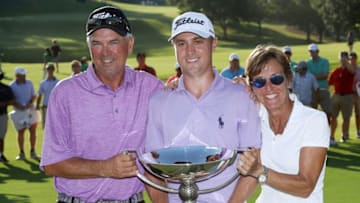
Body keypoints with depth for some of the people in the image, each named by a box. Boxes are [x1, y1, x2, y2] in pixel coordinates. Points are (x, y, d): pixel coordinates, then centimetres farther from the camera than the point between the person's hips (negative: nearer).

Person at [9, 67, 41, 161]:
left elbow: (34, 95, 7)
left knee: (33, 131, 2)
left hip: (30, 110, 3)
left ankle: (33, 152, 13)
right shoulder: (12, 86, -7)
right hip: (19, 111, -3)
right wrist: (18, 105, -22)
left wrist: (30, 103, -12)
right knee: (20, 132, 3)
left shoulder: (29, 83, 2)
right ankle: (21, 153, 14)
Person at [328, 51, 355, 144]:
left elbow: (352, 70, -28)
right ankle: (332, 136, 9)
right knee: (333, 116, 2)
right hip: (336, 95, 3)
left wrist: (346, 61, -30)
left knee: (346, 118, 4)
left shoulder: (350, 69, -2)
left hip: (347, 96, -2)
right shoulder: (335, 71, 7)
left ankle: (344, 136, 18)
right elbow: (329, 83, 10)